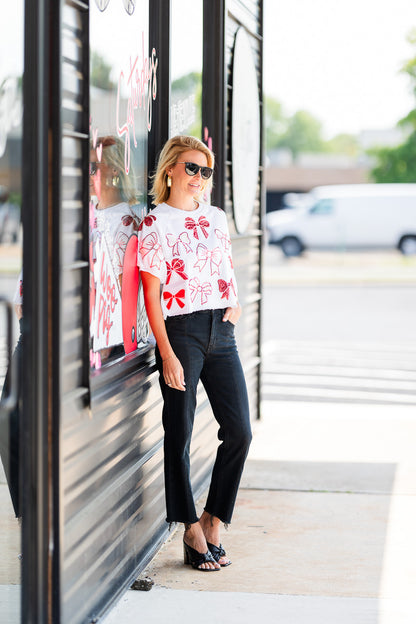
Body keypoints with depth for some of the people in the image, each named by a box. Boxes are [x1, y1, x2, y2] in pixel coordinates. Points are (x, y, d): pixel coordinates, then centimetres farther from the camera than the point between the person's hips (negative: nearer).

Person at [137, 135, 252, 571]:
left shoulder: (216, 217, 14)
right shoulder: (155, 224, -5)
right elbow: (152, 295, -8)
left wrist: (235, 302, 7)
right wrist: (168, 355, -14)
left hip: (221, 332, 6)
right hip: (180, 331, -6)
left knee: (239, 431, 0)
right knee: (180, 434, -1)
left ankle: (212, 523, 13)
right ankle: (192, 533, 10)